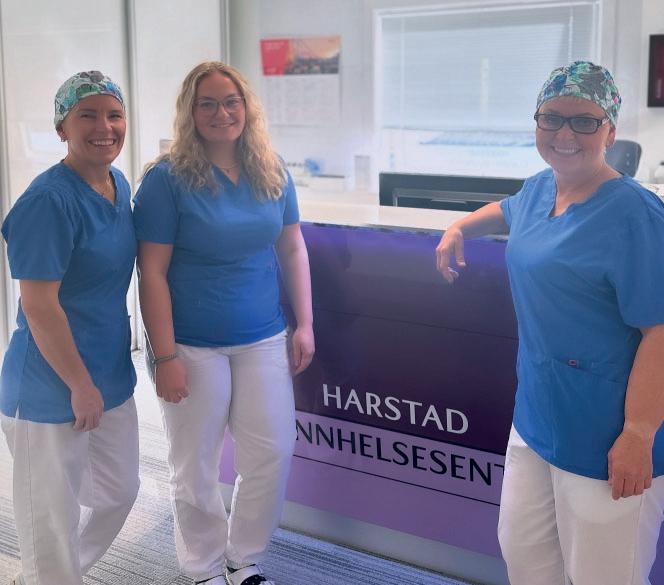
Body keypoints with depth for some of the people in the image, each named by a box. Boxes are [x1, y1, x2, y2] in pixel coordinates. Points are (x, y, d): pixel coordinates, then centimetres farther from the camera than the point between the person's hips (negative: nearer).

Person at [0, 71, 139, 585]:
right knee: (54, 518, 9)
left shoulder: (120, 185, 4)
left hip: (110, 378, 9)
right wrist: (81, 385, -16)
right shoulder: (50, 201, -22)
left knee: (119, 492, 22)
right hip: (52, 390, -9)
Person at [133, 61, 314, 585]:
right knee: (196, 467, 7)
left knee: (273, 454, 7)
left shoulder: (273, 173, 3)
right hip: (194, 347, -4)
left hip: (264, 341, 4)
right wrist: (165, 355, -14)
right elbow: (153, 272, -12)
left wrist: (304, 324, 6)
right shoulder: (168, 179, -11)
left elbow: (292, 249, 11)